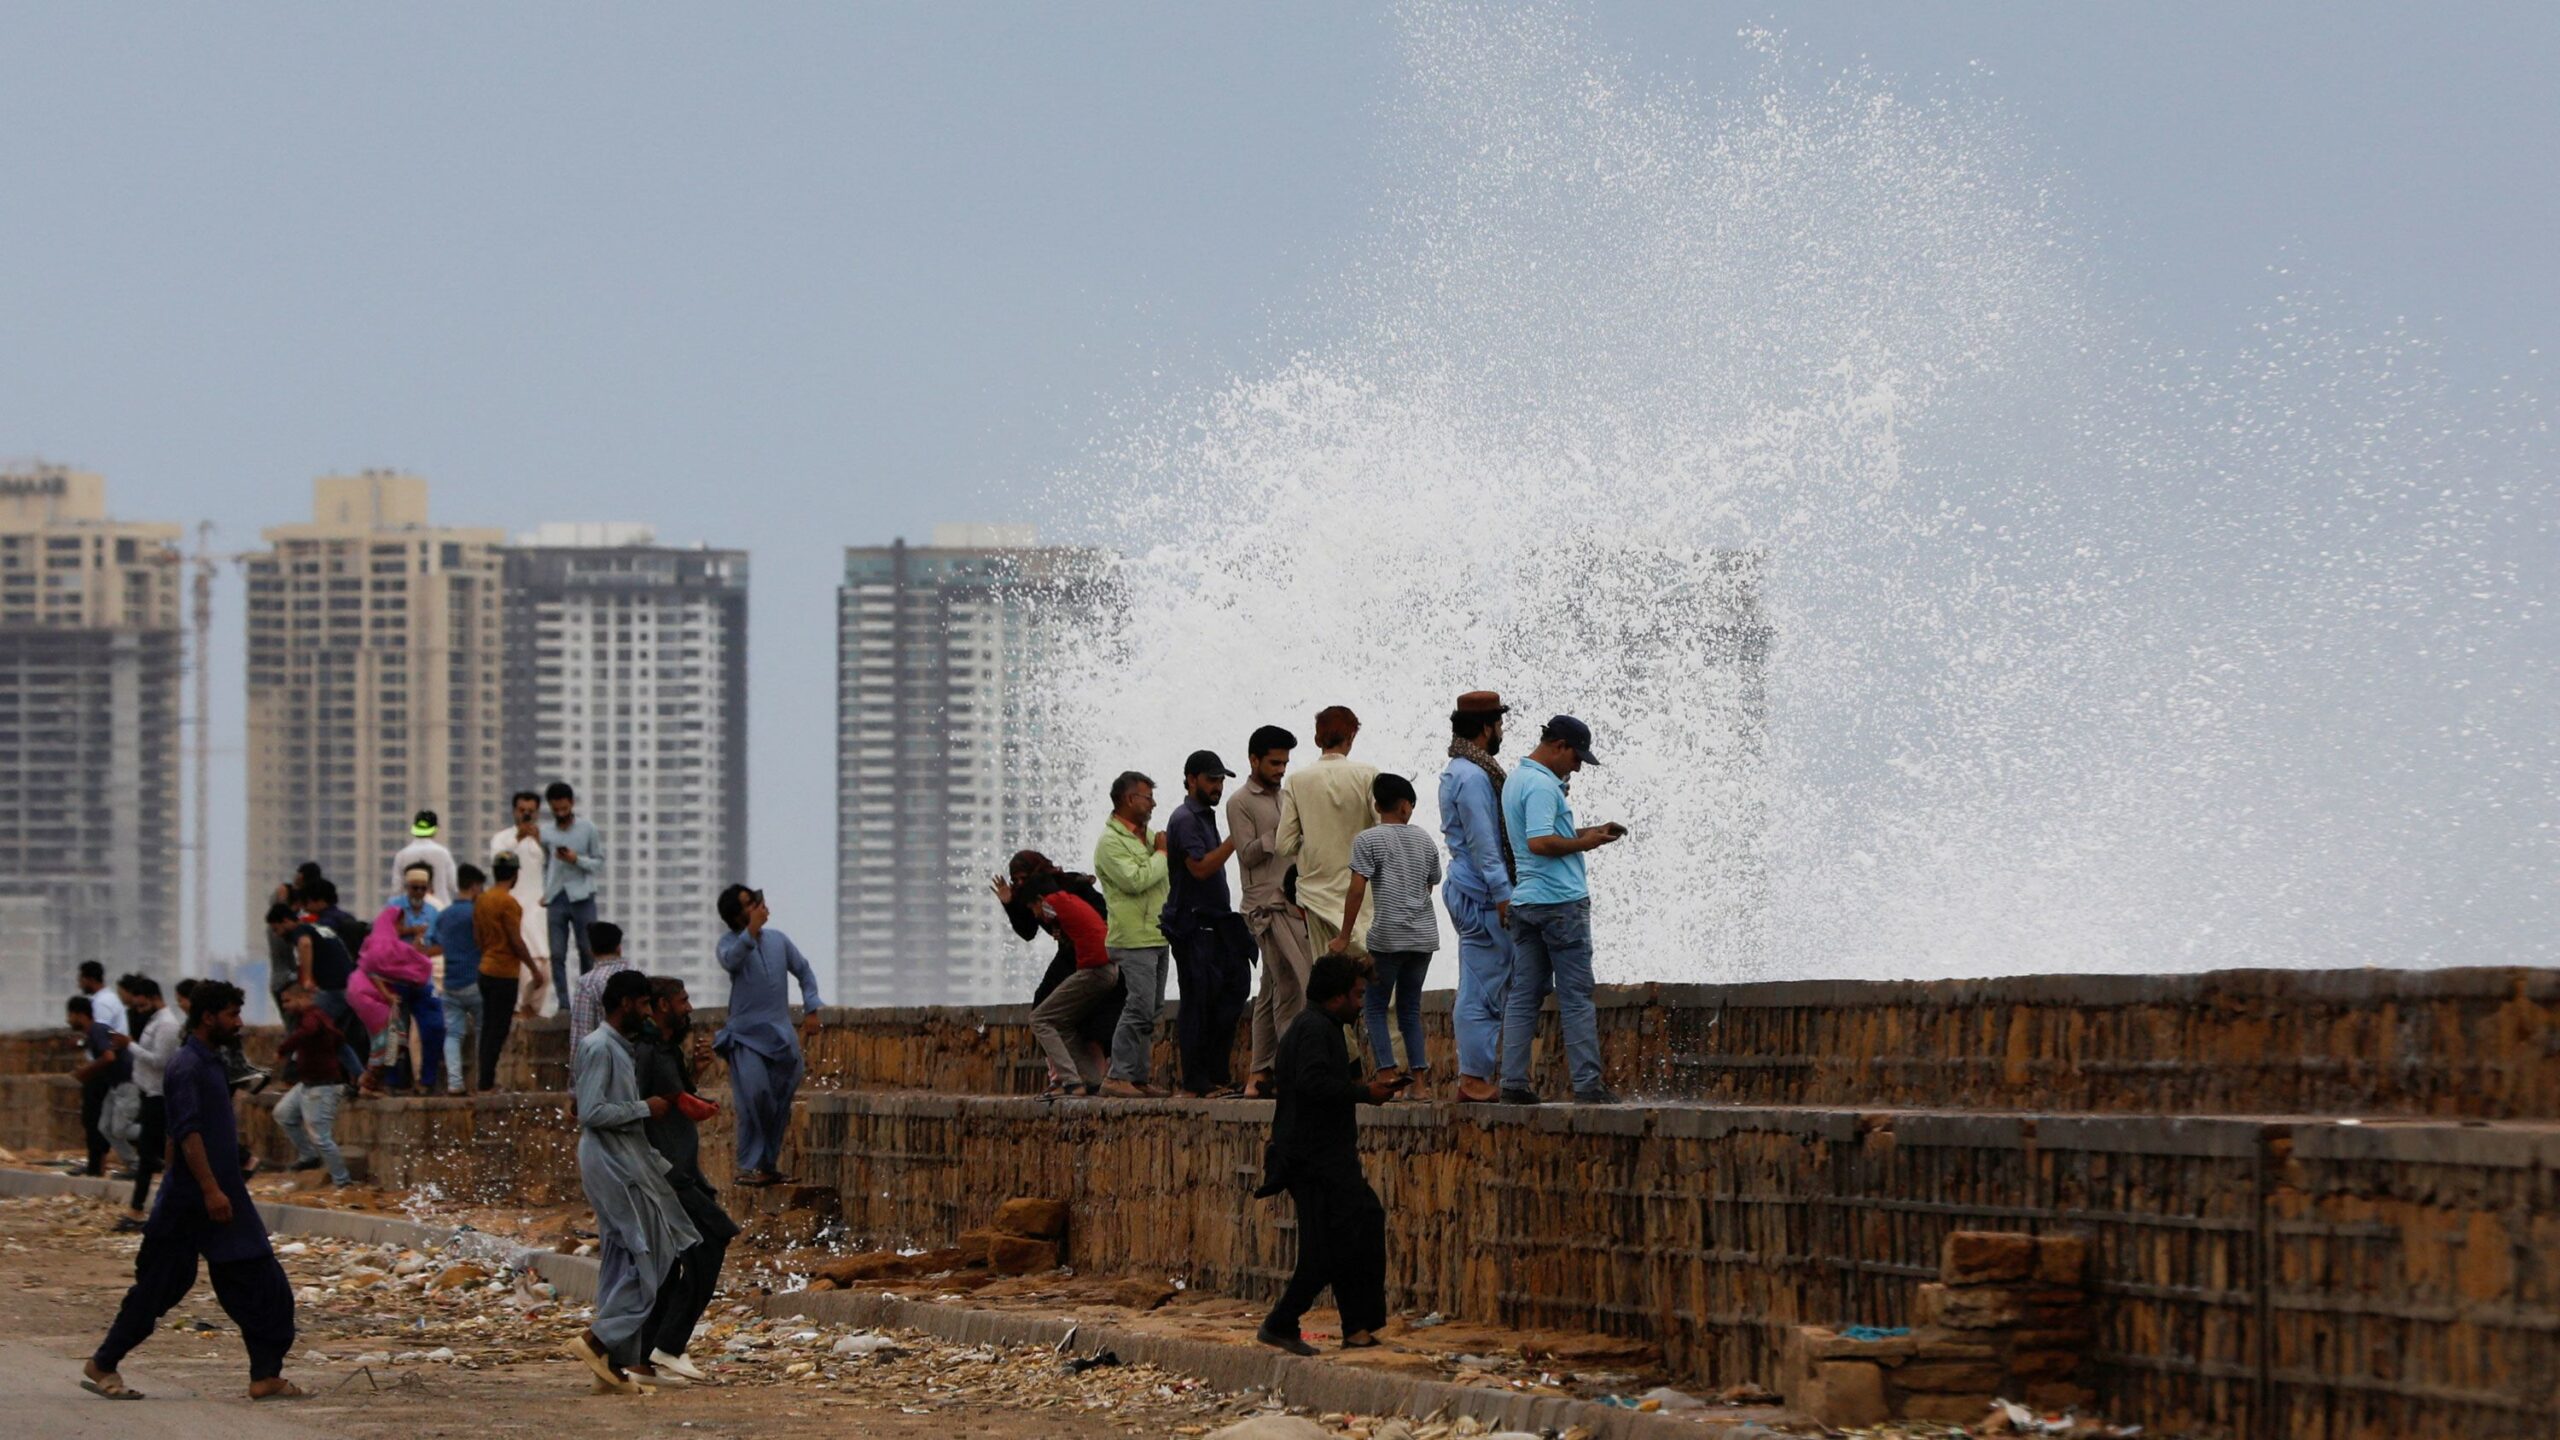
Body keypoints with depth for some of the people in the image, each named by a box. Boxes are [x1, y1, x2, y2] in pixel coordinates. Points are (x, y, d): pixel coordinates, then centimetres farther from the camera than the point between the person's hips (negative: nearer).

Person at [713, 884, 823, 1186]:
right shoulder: (731, 942, -3)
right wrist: (752, 929, -30)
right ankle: (750, 1166, -14)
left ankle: (768, 1164, 19)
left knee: (780, 1103, 6)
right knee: (755, 1095, -20)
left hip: (781, 1034, 5)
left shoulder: (778, 939, 9)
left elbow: (804, 971, 19)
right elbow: (730, 960, -28)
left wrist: (811, 1010, 11)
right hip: (746, 1034, -5)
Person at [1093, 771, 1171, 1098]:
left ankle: (1139, 1077, 10)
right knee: (1140, 1008, -14)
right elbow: (1135, 880, -22)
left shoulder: (1146, 835, 18)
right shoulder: (1110, 842, -9)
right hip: (1133, 939, -9)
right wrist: (1162, 855, -10)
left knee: (1151, 1010, 8)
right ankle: (1118, 1077, -13)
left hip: (1156, 935, 9)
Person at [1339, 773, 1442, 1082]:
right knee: (1410, 1007, 12)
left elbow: (1357, 891, -10)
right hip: (1424, 935, 5)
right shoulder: (1424, 840, 10)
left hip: (1387, 937, -5)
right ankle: (1418, 1074, 5)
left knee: (1376, 1006, 3)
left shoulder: (1368, 840, -4)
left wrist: (1345, 936, -5)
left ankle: (1388, 1074, -9)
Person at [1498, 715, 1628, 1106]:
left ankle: (1513, 1082, 4)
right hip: (1560, 901, -9)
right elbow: (1540, 842, -25)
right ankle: (1587, 1084, -5)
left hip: (1524, 900, 9)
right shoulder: (1541, 785, -15)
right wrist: (1583, 843, -12)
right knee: (1576, 996, -5)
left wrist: (1588, 832, 15)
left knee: (1523, 995, 7)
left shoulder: (1517, 780, 17)